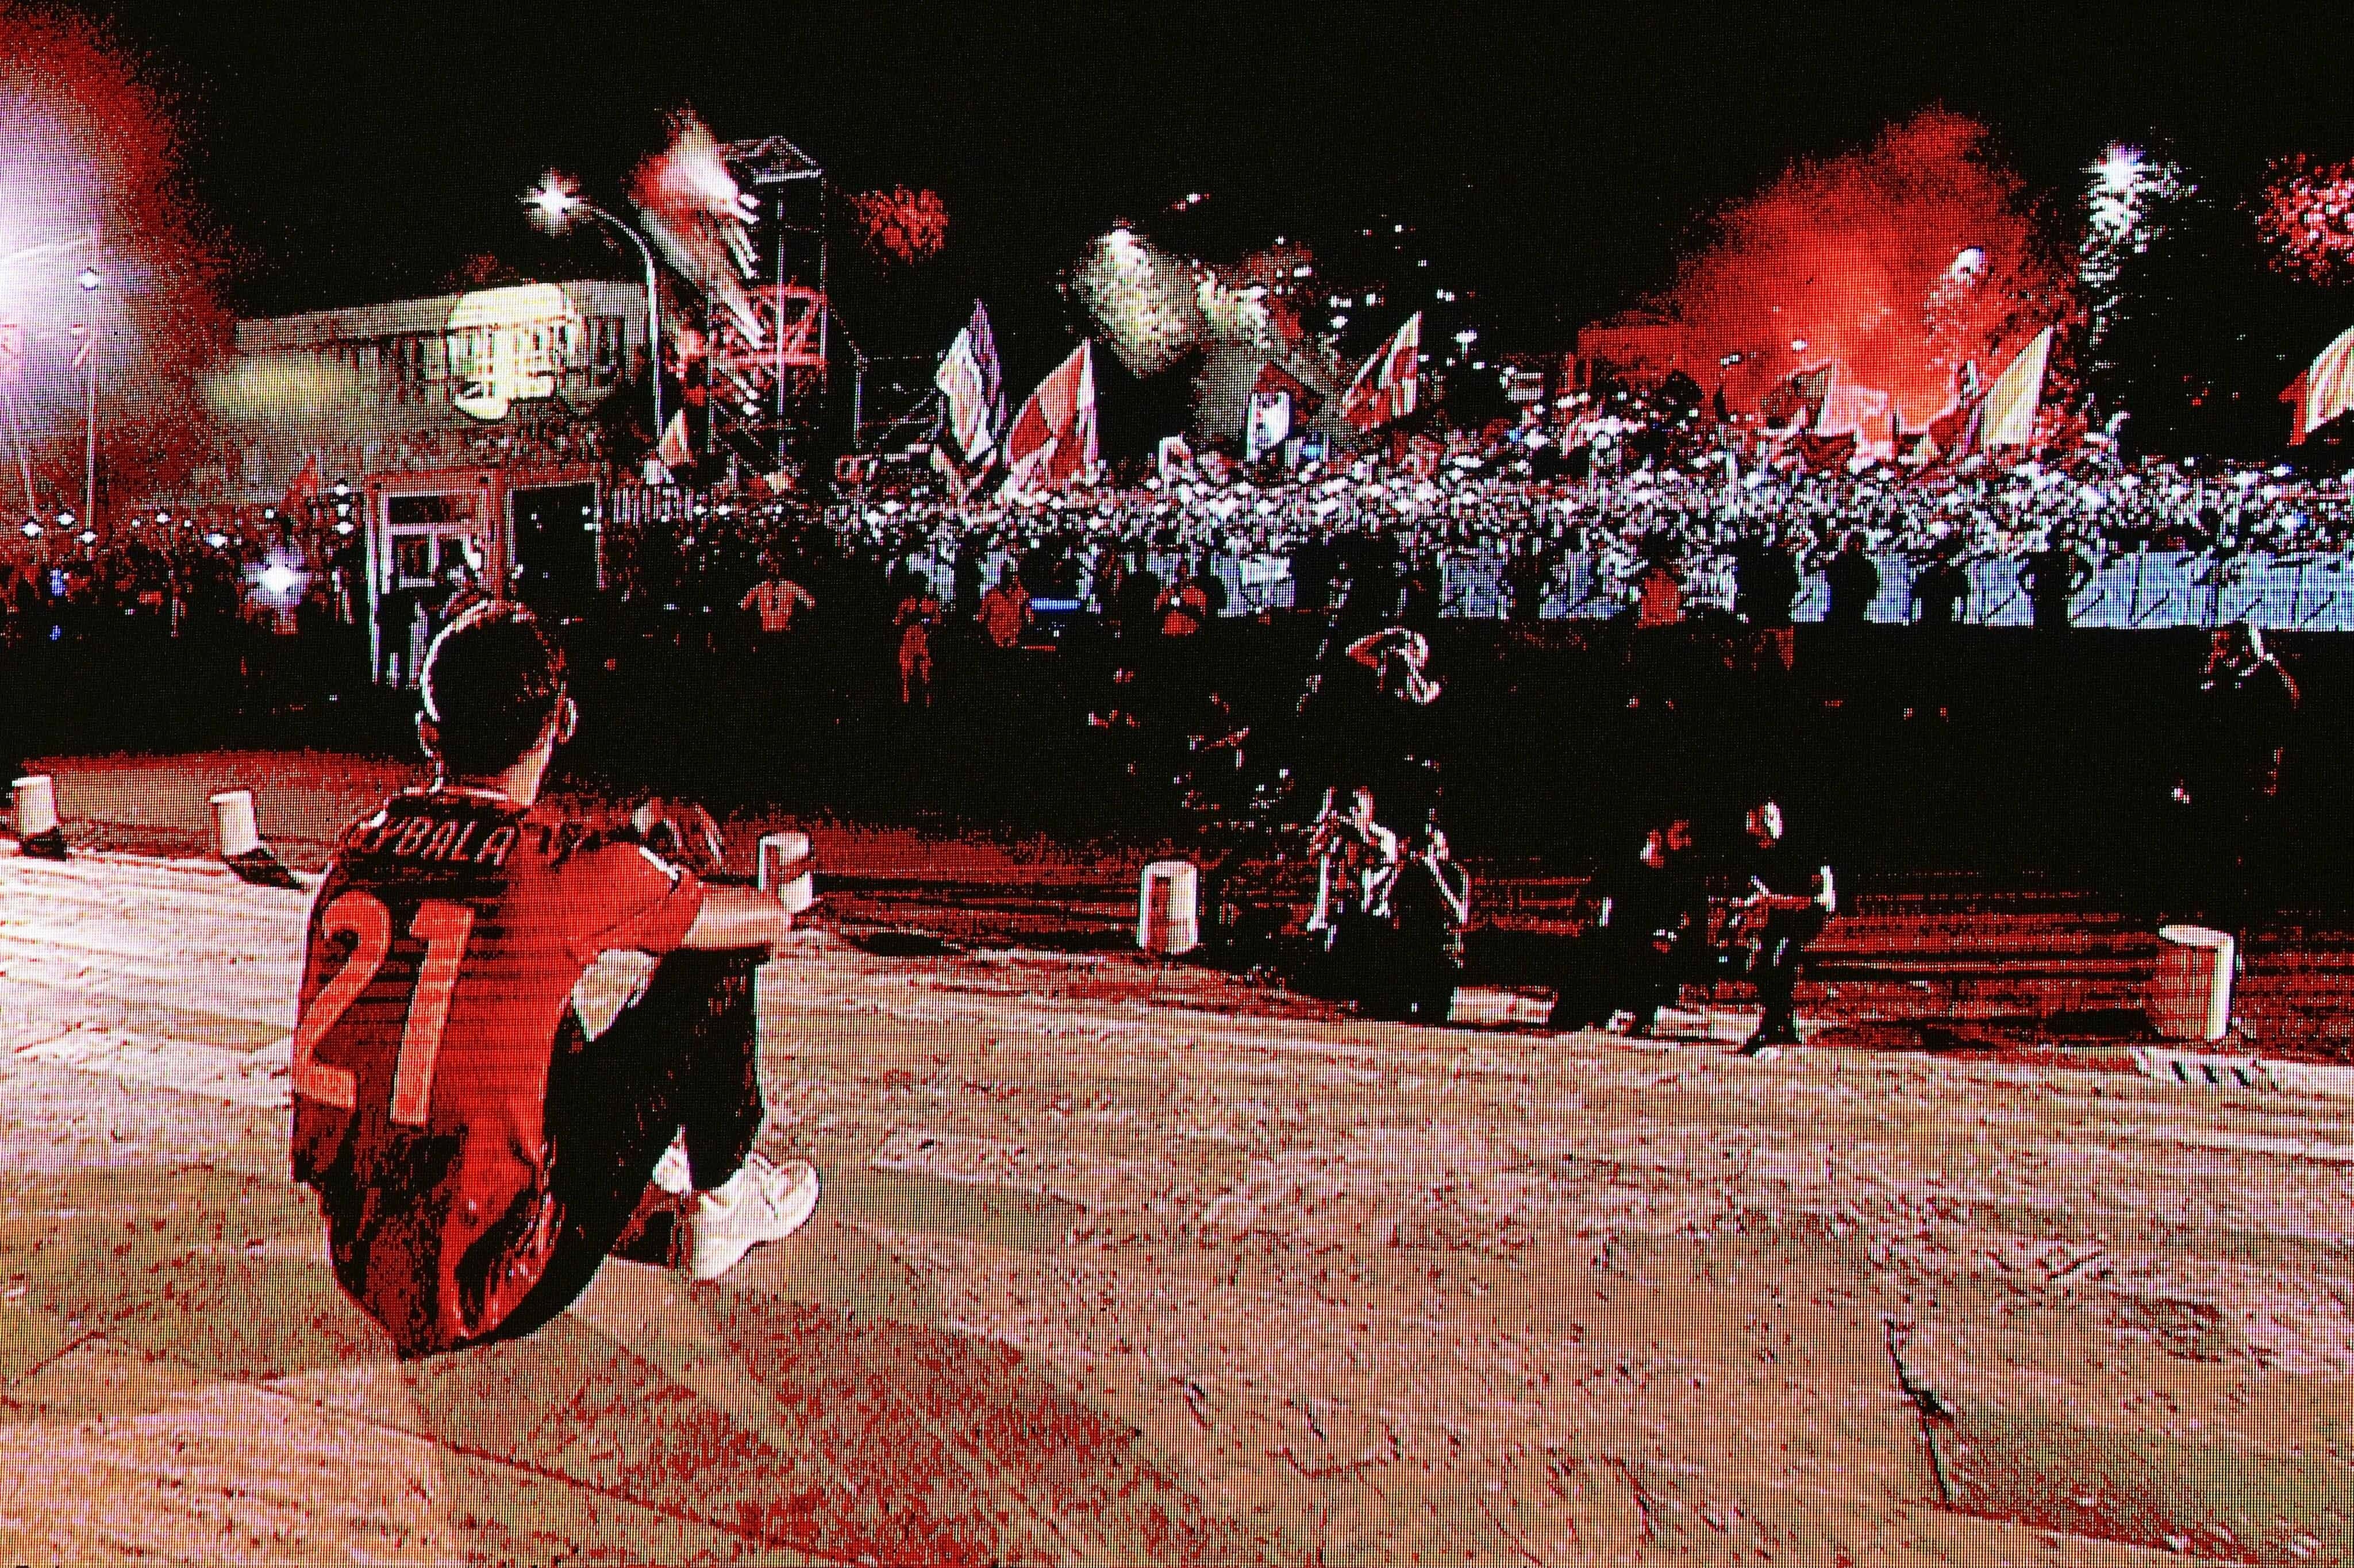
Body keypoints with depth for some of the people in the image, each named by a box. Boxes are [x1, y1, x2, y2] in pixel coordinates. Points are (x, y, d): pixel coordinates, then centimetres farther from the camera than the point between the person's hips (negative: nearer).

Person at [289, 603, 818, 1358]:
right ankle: (722, 1198, 24)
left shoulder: (358, 847, 0)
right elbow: (771, 919, -1)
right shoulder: (570, 865, -16)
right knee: (710, 971, 2)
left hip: (358, 1263, 6)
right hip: (489, 1288, -6)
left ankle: (646, 1199, 44)